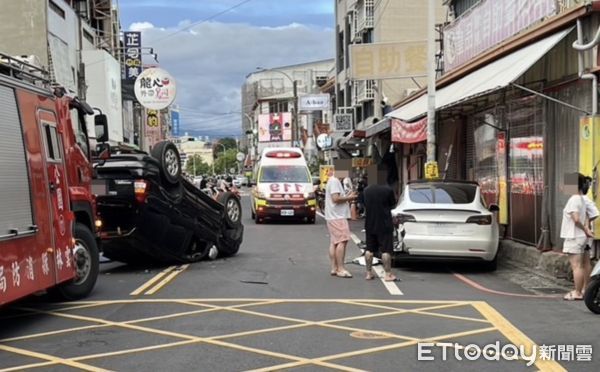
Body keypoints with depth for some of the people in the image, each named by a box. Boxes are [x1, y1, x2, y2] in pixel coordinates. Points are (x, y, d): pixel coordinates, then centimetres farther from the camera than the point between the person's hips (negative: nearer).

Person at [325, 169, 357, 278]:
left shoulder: (332, 181, 20)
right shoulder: (334, 181, -13)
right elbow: (335, 198, -21)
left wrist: (346, 197, 13)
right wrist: (348, 198, -9)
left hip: (332, 217, 11)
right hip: (337, 217, -11)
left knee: (334, 242, 9)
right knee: (342, 241, -13)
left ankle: (334, 268, 11)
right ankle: (341, 269, -15)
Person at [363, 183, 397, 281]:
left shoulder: (367, 190, 1)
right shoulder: (388, 190, -12)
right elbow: (393, 205, -1)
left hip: (370, 224, 4)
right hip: (384, 225, -4)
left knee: (369, 249, 11)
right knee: (386, 250, -1)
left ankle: (369, 273, 15)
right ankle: (388, 274, 0)